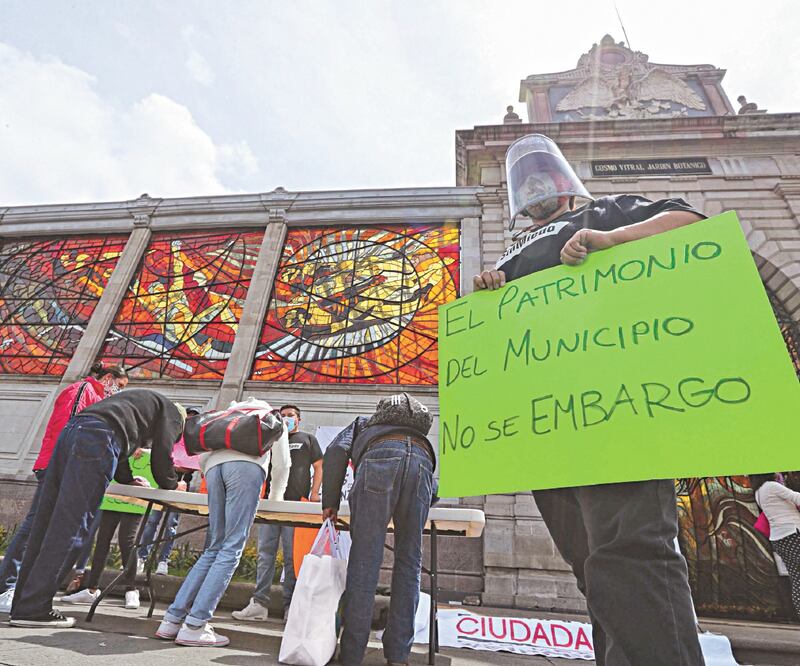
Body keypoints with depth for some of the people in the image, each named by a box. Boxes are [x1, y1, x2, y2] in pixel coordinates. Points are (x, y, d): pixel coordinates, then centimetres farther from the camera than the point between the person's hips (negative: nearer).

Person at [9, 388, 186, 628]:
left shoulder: (144, 399, 38)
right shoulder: (172, 412, 15)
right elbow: (161, 454, 8)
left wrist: (129, 481, 43)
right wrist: (171, 485, 25)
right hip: (97, 439, -9)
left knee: (45, 523, 9)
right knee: (68, 527, -7)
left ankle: (23, 604, 15)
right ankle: (33, 609, -5)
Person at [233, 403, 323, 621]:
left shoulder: (308, 439, 13)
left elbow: (318, 467, 6)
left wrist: (314, 494, -5)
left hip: (295, 504, -3)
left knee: (292, 556, 0)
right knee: (265, 553, 2)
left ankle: (290, 606, 8)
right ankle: (259, 603, 6)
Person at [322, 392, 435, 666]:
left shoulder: (361, 423, 37)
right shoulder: (419, 432, 45)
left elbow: (336, 451, 17)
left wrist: (330, 502, 20)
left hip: (381, 457, -3)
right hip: (422, 459, 3)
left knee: (364, 559, 0)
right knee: (409, 561, 9)